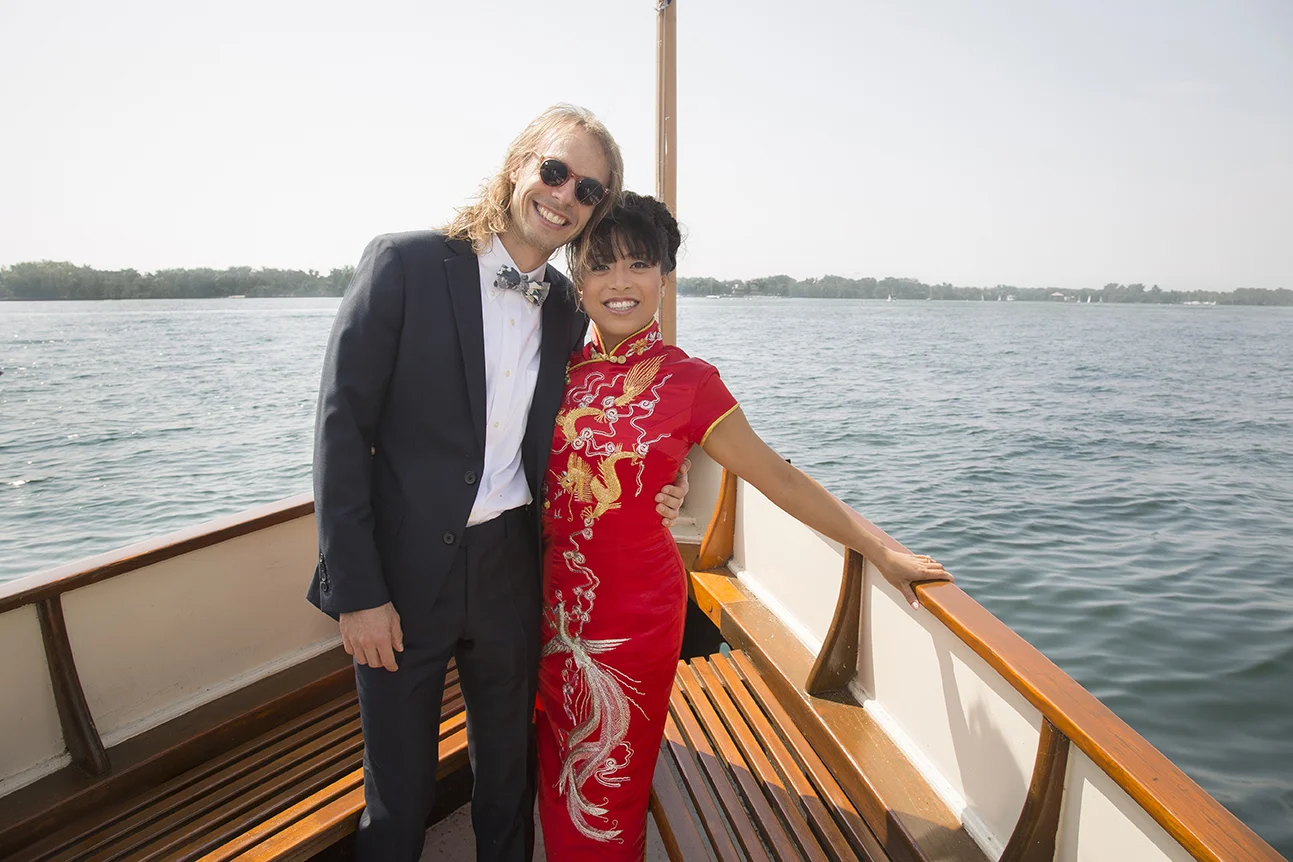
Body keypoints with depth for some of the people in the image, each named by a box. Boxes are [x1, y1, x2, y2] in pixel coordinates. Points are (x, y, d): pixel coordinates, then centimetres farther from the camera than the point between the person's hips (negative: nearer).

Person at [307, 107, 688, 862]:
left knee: (509, 768, 22)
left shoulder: (567, 310, 5)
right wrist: (357, 591, -14)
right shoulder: (407, 264, -10)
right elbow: (342, 424, -12)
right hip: (405, 568, -4)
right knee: (400, 783, 15)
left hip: (511, 566, 4)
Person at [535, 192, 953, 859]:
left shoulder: (686, 380, -11)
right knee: (560, 774, 20)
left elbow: (778, 478, -8)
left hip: (633, 612, -4)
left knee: (608, 786, 14)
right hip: (554, 604, 4)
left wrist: (883, 553, -7)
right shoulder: (564, 367, 0)